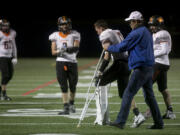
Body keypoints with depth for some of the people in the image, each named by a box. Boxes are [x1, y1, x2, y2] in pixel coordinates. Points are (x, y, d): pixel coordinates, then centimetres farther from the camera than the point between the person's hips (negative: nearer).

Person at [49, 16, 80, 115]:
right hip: (61, 62, 0)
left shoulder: (74, 35, 3)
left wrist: (67, 49, -31)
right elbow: (53, 52, 3)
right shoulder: (55, 36, 7)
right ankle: (66, 108, -6)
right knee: (63, 86, -5)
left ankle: (71, 103, 30)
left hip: (72, 62, 0)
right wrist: (59, 52, -19)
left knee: (72, 86, 6)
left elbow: (76, 48, -11)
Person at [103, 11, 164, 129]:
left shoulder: (136, 33, -11)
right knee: (149, 96, 13)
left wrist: (108, 47, 6)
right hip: (149, 68, 9)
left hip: (141, 69, -9)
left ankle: (120, 122, -12)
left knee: (128, 94, -8)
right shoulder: (147, 32, 18)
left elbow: (122, 47, -10)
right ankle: (159, 123, 14)